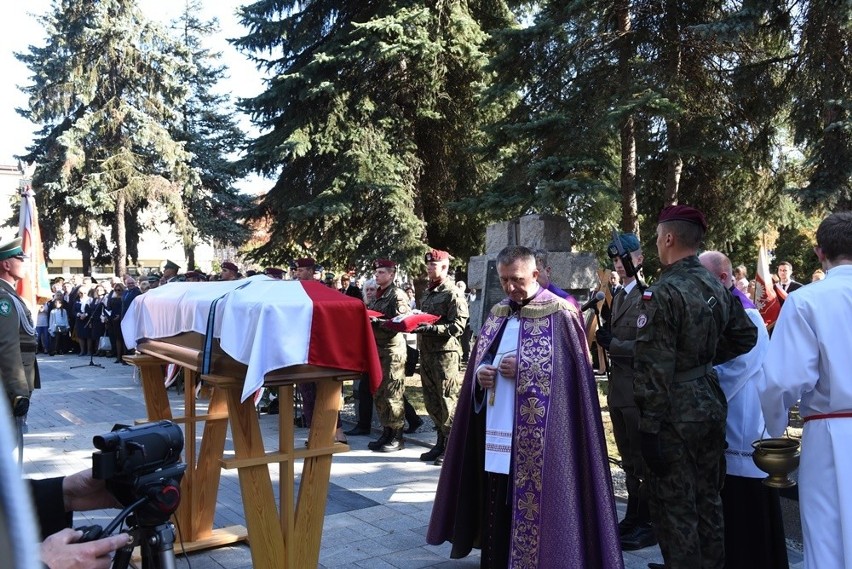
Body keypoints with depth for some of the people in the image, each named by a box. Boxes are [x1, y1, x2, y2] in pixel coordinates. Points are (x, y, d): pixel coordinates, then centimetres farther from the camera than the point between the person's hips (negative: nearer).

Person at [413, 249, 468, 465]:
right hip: (426, 352, 9)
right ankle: (441, 443, 24)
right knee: (431, 401, 13)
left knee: (447, 401, -3)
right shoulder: (427, 292, 17)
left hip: (445, 353, -9)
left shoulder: (453, 293, -10)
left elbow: (458, 326, -17)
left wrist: (430, 328, -24)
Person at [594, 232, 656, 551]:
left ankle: (649, 524, 13)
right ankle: (633, 518, 29)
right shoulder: (617, 295, 13)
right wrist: (604, 337, -2)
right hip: (618, 386, 9)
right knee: (629, 460, 17)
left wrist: (613, 344, -19)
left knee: (645, 459, 2)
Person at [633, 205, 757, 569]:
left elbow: (653, 367, -21)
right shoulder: (716, 287, 4)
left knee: (675, 507, 3)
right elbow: (746, 335, 16)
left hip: (676, 414, -8)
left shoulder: (662, 294, -19)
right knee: (708, 499, 20)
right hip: (711, 405, 8)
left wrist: (649, 426, -17)